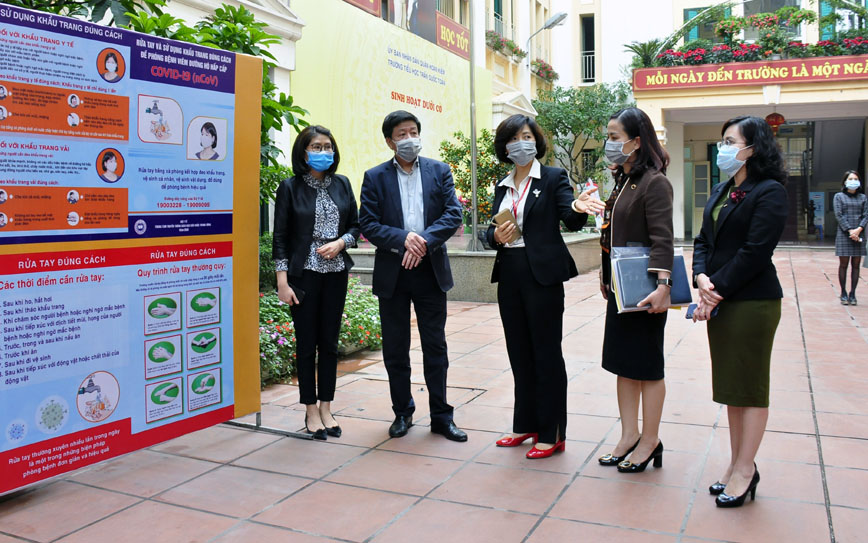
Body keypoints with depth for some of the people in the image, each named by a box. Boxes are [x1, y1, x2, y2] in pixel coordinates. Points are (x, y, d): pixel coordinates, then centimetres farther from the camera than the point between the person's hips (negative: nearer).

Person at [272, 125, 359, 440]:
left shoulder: (342, 184, 8)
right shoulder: (290, 187, -2)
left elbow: (356, 225, 12)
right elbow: (280, 237, -4)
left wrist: (340, 242, -9)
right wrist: (282, 282, -10)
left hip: (336, 274, 4)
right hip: (304, 274, -3)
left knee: (329, 342, 9)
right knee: (306, 343, 3)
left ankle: (326, 408, 21)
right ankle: (311, 411, 16)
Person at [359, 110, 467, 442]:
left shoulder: (439, 171, 5)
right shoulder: (375, 177, 2)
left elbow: (454, 215, -4)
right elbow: (368, 225, -5)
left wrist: (424, 241, -19)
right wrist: (402, 238, -21)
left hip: (430, 270, 0)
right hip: (392, 274, 0)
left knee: (435, 346, 6)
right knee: (395, 349, 9)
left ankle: (441, 416, 18)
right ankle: (402, 412, 25)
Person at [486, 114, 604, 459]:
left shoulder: (554, 178, -2)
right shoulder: (503, 187, 14)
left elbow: (570, 221, -16)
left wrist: (578, 208, -38)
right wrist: (496, 236, -7)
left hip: (542, 275, -6)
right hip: (510, 275, 6)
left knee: (547, 353, 0)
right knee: (519, 353, 13)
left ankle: (552, 433, 11)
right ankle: (526, 424, 26)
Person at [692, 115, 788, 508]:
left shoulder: (769, 192, -11)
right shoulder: (720, 192, 14)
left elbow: (754, 252, -18)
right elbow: (704, 241, 9)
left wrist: (716, 290, -16)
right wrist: (701, 278, -9)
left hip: (752, 302, -8)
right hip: (719, 300, 8)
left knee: (750, 387, 2)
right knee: (730, 385, 14)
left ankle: (745, 470, 13)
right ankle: (738, 463, 25)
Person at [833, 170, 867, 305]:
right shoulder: (839, 197, 5)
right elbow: (839, 215, -4)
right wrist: (850, 231, -13)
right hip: (844, 234, -2)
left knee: (856, 265, 3)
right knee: (843, 264, 0)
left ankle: (852, 294, 8)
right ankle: (843, 293, 5)